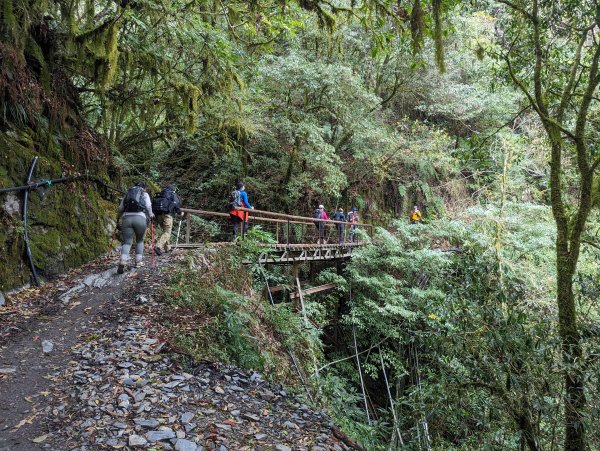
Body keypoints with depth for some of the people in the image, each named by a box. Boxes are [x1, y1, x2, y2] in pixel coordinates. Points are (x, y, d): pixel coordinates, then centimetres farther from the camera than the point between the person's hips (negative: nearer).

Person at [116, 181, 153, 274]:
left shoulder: (127, 194, 25)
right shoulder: (145, 194, 18)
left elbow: (120, 209, 18)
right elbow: (148, 207, 4)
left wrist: (117, 220, 25)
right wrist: (151, 215, 22)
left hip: (127, 218, 2)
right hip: (140, 218, -2)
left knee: (127, 242, 1)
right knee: (140, 240, 20)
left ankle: (123, 261, -22)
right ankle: (138, 261, 20)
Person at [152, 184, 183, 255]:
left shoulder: (159, 194, 22)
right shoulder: (173, 195, 7)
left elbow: (153, 203, 17)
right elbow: (176, 205, -3)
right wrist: (179, 213, 13)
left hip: (158, 214, 6)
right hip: (167, 214, -6)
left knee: (165, 231, 19)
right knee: (167, 232, -6)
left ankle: (167, 247, 21)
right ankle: (158, 246, -25)